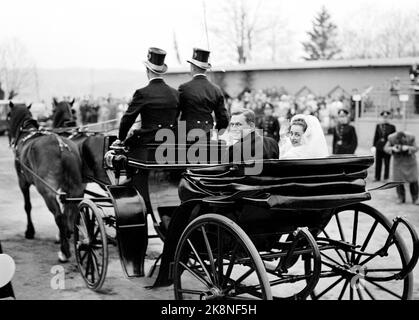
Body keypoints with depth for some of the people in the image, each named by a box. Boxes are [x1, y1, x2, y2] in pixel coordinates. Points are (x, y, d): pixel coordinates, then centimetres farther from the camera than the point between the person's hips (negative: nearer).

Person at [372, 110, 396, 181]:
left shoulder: (392, 127, 0)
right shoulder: (378, 126, 7)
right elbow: (376, 136, 8)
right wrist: (374, 145, 4)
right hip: (379, 147, 2)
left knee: (387, 163, 4)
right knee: (378, 163, 5)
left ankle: (386, 178, 13)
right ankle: (377, 178, 13)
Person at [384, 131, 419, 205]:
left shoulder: (410, 137, -24)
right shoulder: (392, 138, -22)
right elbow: (386, 148, -14)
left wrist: (408, 148, -39)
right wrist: (393, 149, -36)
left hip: (409, 160, -1)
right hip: (398, 160, 1)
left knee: (413, 179, -2)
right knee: (398, 179, 0)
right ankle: (401, 197, 13)